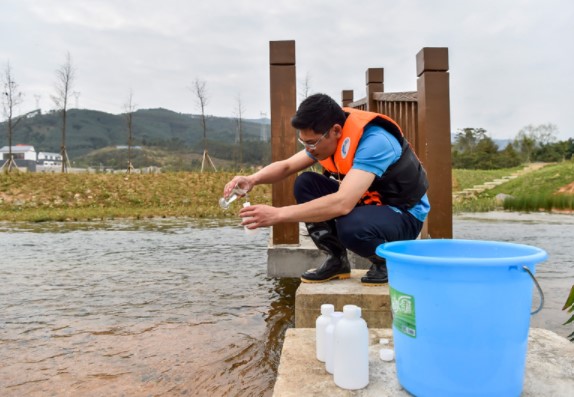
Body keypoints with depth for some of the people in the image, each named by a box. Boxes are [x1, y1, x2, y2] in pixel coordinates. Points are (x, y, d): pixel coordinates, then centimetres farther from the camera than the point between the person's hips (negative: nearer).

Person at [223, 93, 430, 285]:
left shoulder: (374, 141, -32)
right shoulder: (325, 136, -7)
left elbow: (342, 204, -43)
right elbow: (286, 166, 0)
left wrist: (278, 214, -41)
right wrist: (252, 179, -20)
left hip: (403, 214, -7)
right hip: (365, 203, 7)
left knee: (351, 226, -39)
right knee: (305, 184, -11)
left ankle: (387, 262, -4)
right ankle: (336, 260, 0)